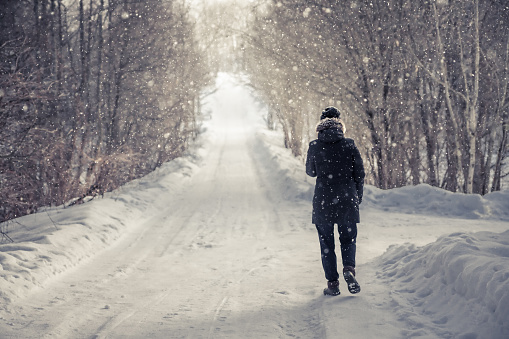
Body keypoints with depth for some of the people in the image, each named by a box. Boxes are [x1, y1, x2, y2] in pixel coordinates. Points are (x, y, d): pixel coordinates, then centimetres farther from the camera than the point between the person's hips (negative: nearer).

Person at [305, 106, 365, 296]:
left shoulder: (315, 146, -5)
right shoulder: (349, 145, -4)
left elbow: (310, 172, 8)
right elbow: (359, 173, 1)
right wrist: (357, 198, 13)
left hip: (323, 200, 0)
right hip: (347, 200, 0)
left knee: (326, 243, 10)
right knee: (348, 239, 16)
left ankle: (332, 283, 7)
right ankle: (349, 268, -10)